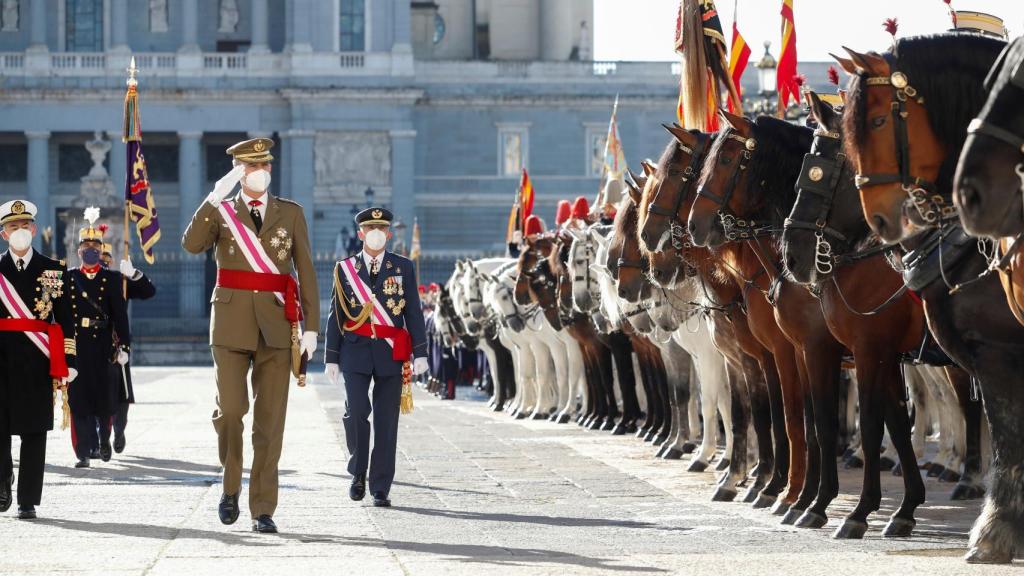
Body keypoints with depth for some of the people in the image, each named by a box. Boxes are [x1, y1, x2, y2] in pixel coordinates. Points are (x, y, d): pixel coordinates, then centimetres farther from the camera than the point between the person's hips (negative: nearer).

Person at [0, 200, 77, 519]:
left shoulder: (53, 270, 7)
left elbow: (66, 321, 5)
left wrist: (68, 362, -2)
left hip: (37, 361, 0)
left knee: (34, 430, 1)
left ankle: (28, 500, 6)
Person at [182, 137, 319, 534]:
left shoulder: (291, 213, 11)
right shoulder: (220, 212, 9)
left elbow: (306, 272, 9)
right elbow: (192, 245, -11)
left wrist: (311, 327, 2)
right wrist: (215, 198, -17)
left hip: (276, 326, 1)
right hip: (232, 323, -1)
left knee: (270, 419, -2)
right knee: (230, 409, -10)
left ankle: (263, 509, 2)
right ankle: (231, 485, 14)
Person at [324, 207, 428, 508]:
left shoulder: (403, 267, 8)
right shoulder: (344, 269, 8)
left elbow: (413, 312, 6)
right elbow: (336, 315, 9)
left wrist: (420, 352, -2)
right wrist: (332, 357, 5)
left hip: (391, 351, 0)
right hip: (356, 350, 0)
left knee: (387, 421, -1)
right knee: (357, 411, -15)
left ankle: (380, 488, 4)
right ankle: (358, 473, 7)